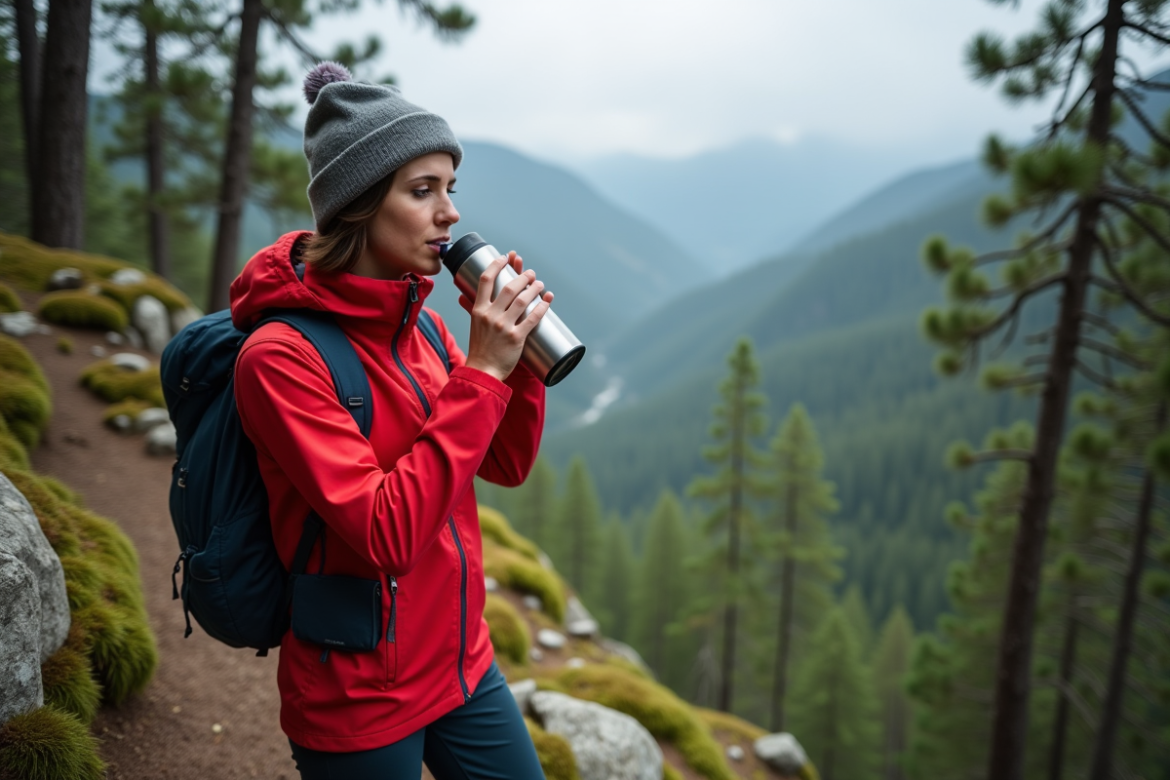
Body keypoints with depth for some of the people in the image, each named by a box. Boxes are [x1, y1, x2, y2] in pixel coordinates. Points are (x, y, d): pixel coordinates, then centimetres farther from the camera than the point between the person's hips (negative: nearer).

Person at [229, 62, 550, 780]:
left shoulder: (420, 321, 0)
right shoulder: (281, 354, -22)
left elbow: (507, 465, 4)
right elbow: (386, 536, -28)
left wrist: (519, 350, -12)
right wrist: (481, 371, -27)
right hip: (360, 704, -6)